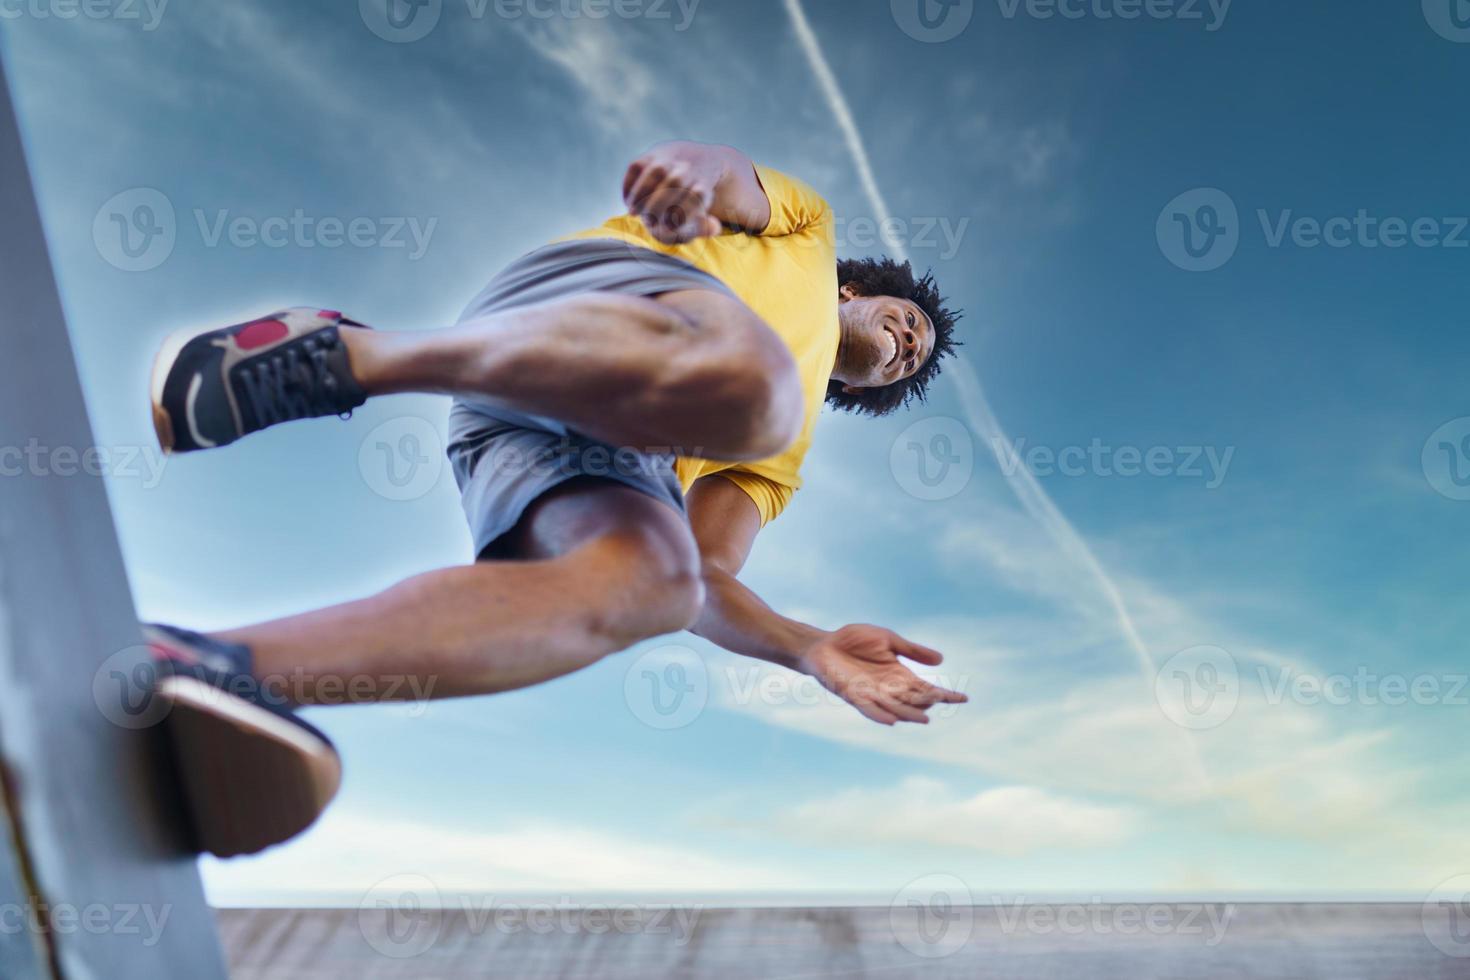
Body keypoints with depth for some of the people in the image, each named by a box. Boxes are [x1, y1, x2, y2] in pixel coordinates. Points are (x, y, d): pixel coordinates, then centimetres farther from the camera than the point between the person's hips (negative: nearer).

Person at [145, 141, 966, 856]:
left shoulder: (777, 464, 38)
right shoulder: (809, 232, 33)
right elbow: (731, 178, 10)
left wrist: (813, 650, 6)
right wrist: (692, 167, -17)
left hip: (616, 446, 5)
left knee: (655, 581, -31)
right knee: (752, 383, -37)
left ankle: (219, 667, -41)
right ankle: (352, 353, -28)